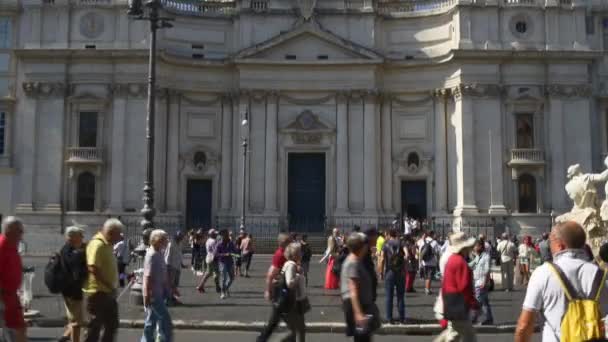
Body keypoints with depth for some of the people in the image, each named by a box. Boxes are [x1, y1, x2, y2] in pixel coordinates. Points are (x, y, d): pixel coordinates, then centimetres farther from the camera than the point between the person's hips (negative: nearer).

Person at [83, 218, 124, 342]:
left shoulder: (107, 245, 14)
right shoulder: (97, 244, -17)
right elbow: (93, 268, -26)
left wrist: (112, 287, 12)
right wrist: (109, 285, -22)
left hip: (108, 293, 10)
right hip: (98, 292, -10)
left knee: (112, 325, 14)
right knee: (95, 327, -1)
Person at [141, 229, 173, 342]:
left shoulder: (160, 254, 10)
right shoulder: (152, 255, -18)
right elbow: (148, 277, -21)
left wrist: (170, 287, 22)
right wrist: (147, 296, -23)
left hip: (159, 293, 9)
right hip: (153, 294, -9)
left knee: (151, 322, 15)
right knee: (165, 321, -7)